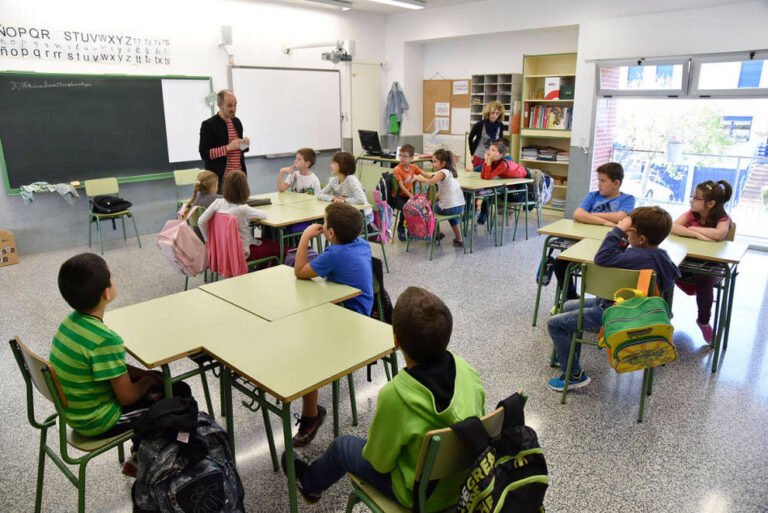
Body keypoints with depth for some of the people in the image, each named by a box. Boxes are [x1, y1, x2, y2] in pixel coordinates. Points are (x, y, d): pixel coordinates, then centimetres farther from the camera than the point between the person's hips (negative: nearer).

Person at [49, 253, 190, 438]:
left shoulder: (71, 320, -6)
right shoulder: (105, 340, -31)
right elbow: (127, 397, -22)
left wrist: (145, 374, 2)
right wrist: (147, 381, -3)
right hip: (98, 422, -8)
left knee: (162, 379, 21)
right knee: (181, 392, 4)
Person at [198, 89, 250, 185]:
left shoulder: (237, 122, 12)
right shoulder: (208, 125, -9)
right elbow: (204, 154, -13)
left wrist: (244, 144, -1)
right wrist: (228, 147, -21)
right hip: (219, 177, -6)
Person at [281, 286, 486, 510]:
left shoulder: (395, 395, -35)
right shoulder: (465, 368, -20)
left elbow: (380, 462, -18)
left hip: (420, 494, -5)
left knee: (342, 446, 18)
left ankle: (309, 482, 50)